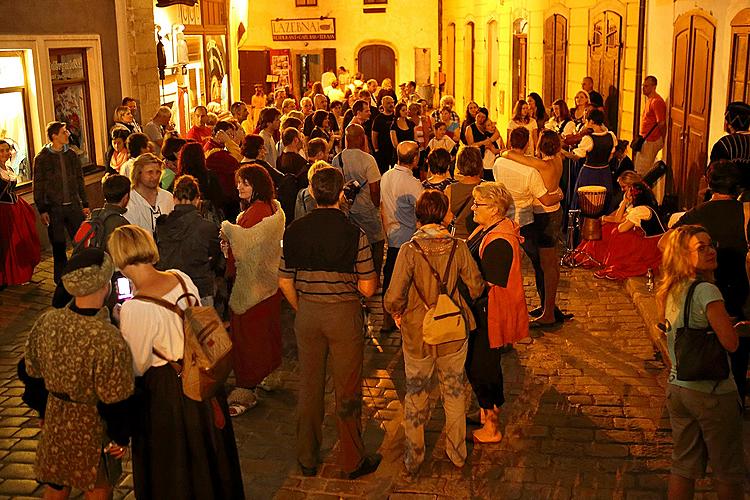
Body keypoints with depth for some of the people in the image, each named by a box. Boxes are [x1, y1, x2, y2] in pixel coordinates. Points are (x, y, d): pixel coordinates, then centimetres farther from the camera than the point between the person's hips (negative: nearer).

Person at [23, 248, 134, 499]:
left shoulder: (47, 321, -14)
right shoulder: (108, 340, -32)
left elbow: (32, 373, 1)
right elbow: (114, 401, -22)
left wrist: (44, 410, 17)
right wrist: (121, 438, -5)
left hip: (54, 418, 5)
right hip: (91, 428, -5)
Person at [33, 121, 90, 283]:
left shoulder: (72, 155, 7)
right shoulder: (42, 158, -4)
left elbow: (80, 181, 13)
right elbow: (38, 186, -3)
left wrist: (85, 204, 9)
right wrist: (42, 210, -8)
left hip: (74, 205, 3)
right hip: (54, 208, -3)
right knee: (58, 245, 5)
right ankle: (62, 278, 18)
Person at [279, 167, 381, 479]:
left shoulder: (294, 231, -5)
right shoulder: (353, 233, -15)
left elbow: (285, 283, 2)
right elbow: (367, 288, -12)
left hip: (307, 313, 3)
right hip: (344, 314, -3)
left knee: (309, 387, 16)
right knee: (347, 391, 9)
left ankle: (307, 459, 29)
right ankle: (352, 462, 22)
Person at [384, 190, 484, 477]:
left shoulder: (409, 251, -19)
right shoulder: (458, 247, -12)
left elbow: (394, 298, -21)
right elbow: (476, 288, -4)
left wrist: (397, 312, 1)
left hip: (417, 335, -2)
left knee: (416, 396, 16)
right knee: (454, 393, 20)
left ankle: (413, 459, 29)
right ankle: (457, 453, 35)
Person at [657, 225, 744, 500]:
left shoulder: (669, 292, 5)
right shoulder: (706, 291, -20)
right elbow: (730, 342, -21)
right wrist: (732, 324, -2)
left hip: (677, 387, 7)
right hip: (712, 392, -7)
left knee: (684, 465, 17)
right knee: (728, 471, 10)